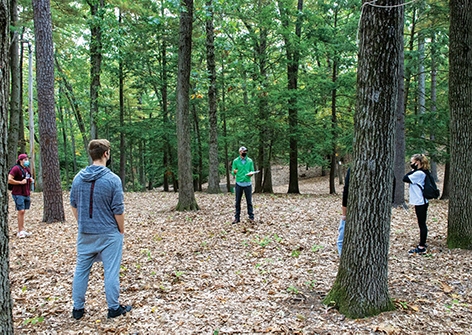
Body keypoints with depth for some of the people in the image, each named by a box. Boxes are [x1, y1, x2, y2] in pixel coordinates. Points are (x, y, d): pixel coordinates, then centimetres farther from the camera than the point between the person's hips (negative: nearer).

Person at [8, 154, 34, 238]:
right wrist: (20, 182, -18)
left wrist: (31, 180, 9)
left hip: (26, 193, 8)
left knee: (22, 212, 10)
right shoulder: (16, 168, -10)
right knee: (21, 211, -12)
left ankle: (20, 231, 16)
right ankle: (21, 230, -6)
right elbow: (9, 180, -17)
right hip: (18, 194, -8)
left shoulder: (27, 169, 15)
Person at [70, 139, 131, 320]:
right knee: (111, 271, 6)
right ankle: (113, 308, 16)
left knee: (81, 269, 15)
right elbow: (118, 211, -12)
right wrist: (121, 230, 1)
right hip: (108, 233, -5)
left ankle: (78, 308, 25)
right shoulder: (113, 179, -15)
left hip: (84, 234, 5)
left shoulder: (78, 178, 1)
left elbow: (74, 206, 11)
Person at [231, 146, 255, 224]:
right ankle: (237, 217, 10)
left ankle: (251, 216, 9)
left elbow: (252, 171, 10)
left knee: (249, 201, 1)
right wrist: (234, 171, -16)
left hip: (248, 183, 0)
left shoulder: (250, 161, 7)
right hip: (239, 183, 0)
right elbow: (233, 172, 7)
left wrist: (251, 173, -12)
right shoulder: (235, 161, 5)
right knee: (238, 201, 3)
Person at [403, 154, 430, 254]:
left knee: (422, 224, -5)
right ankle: (423, 244, 27)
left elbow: (405, 179, -19)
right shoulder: (420, 172, 12)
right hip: (421, 202, 10)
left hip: (420, 203, -10)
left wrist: (413, 169, -13)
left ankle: (421, 248, 0)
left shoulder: (419, 173, -18)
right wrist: (414, 170, 9)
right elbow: (407, 179, 14)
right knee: (422, 224, 17)